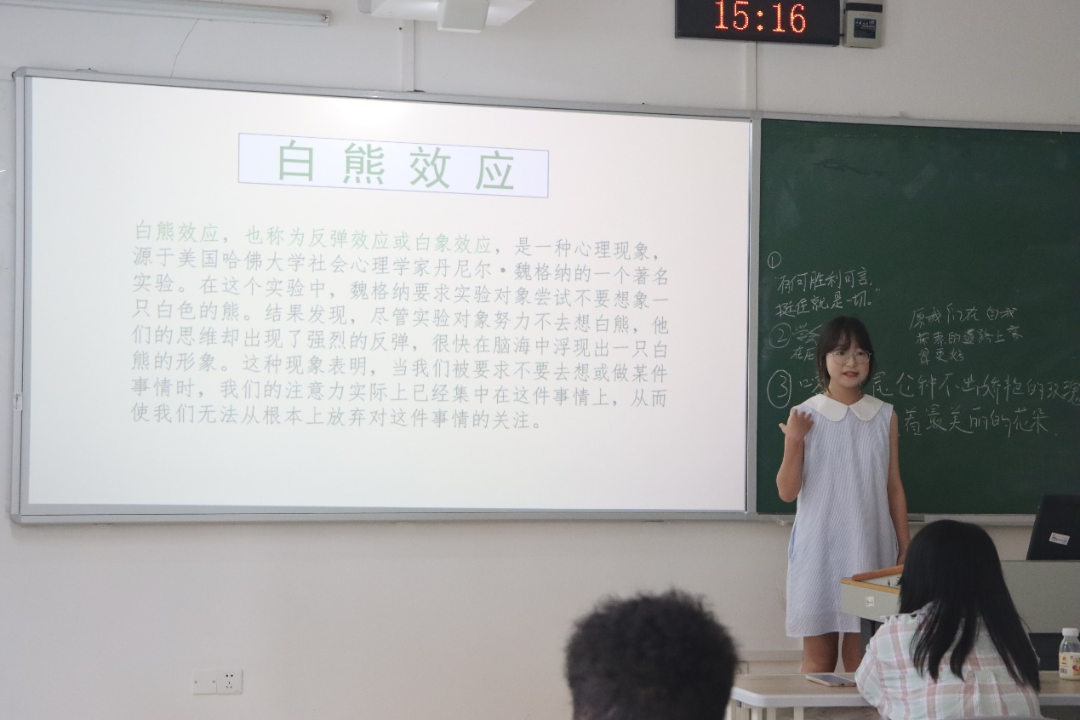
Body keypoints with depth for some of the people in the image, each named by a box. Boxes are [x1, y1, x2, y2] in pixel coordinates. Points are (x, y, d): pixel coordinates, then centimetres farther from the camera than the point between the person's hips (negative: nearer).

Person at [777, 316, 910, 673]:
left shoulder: (884, 416, 6)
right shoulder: (806, 415, -1)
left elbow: (894, 487, 10)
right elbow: (787, 492, -1)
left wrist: (905, 547, 8)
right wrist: (793, 442, -14)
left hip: (870, 549, 2)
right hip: (819, 549, -1)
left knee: (861, 660, 0)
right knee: (818, 659, 1)